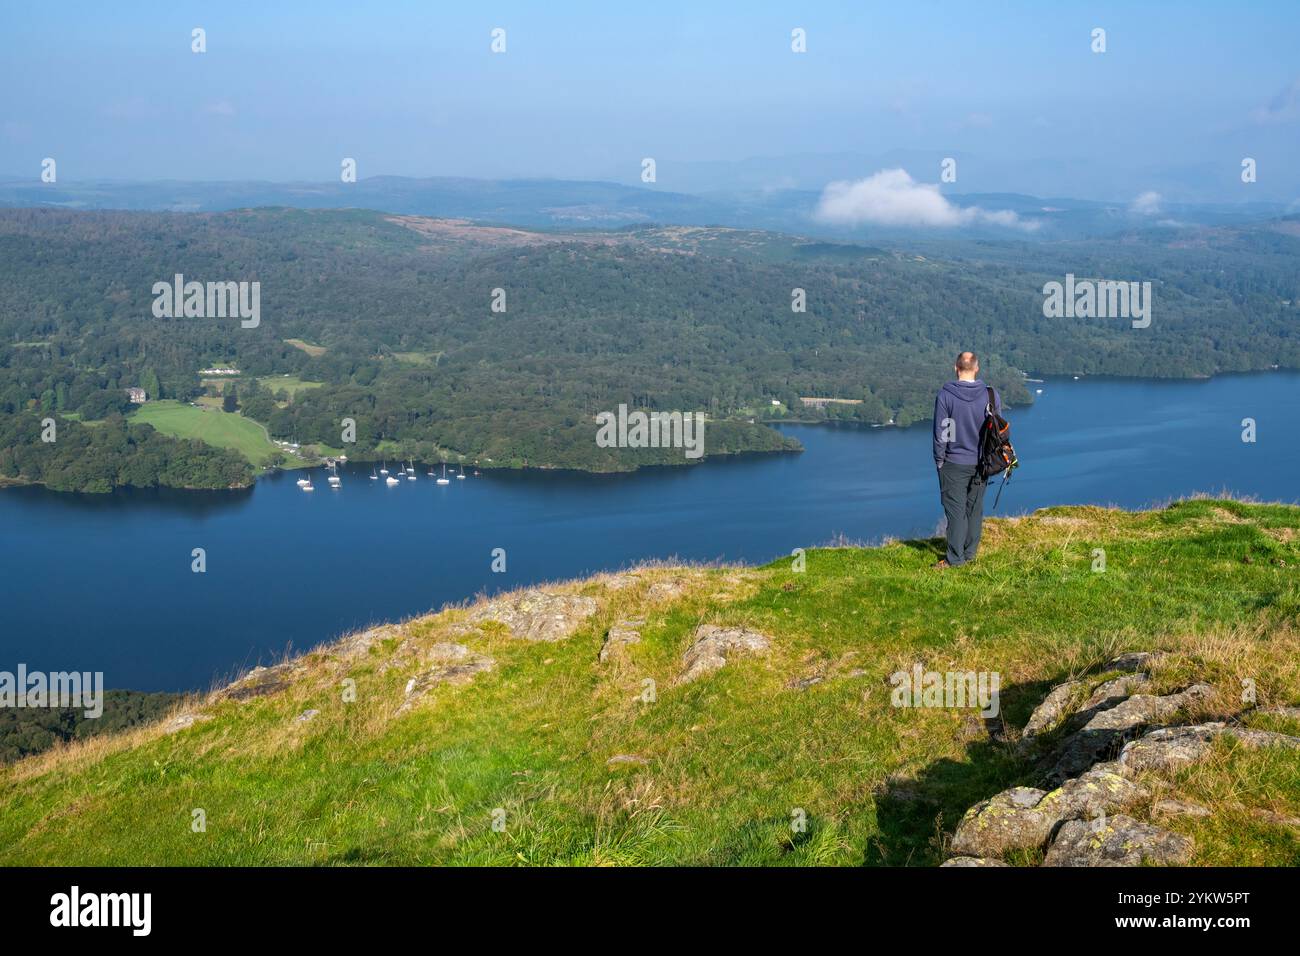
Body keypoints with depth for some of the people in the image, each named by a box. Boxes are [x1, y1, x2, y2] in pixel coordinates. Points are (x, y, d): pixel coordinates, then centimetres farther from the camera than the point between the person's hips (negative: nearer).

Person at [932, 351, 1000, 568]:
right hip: (981, 463, 3)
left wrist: (939, 460, 0)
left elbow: (940, 432, -9)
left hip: (954, 463, -3)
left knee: (955, 510, 1)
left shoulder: (946, 395, -12)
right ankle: (970, 554, 20)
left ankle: (955, 558, 2)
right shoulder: (991, 395, -3)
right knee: (975, 509, 13)